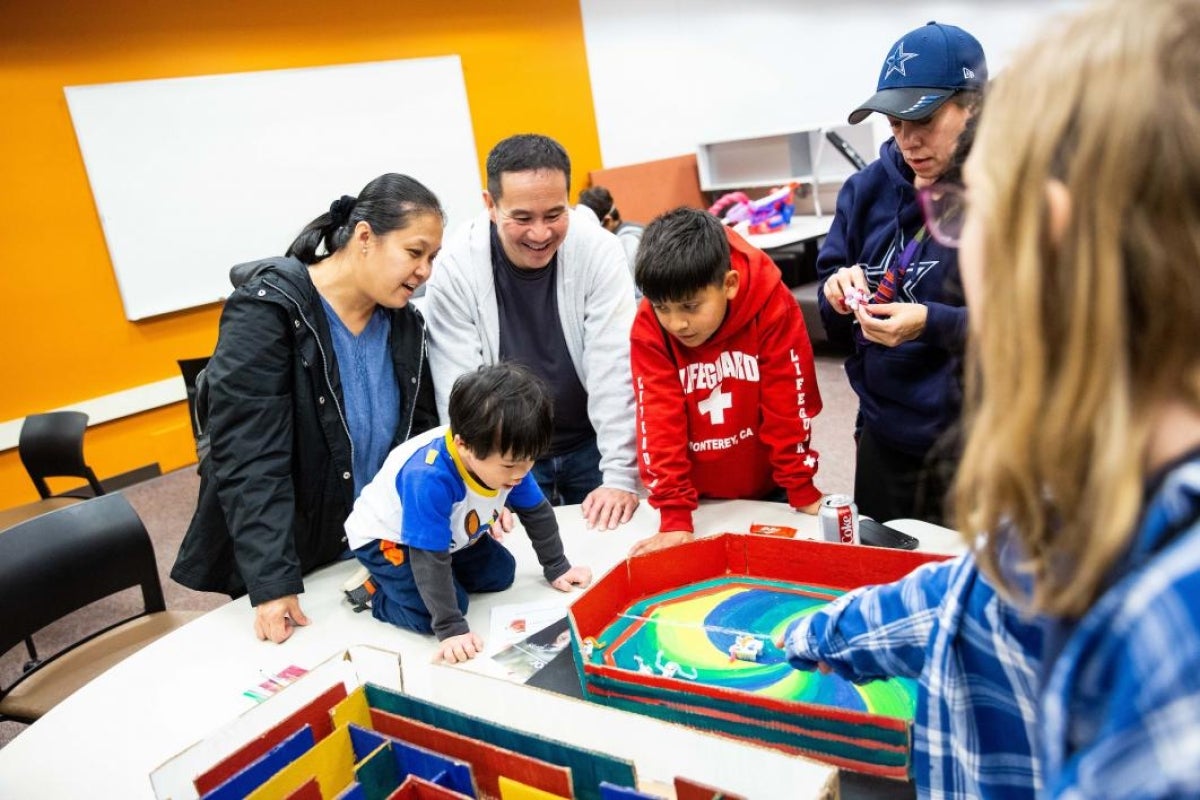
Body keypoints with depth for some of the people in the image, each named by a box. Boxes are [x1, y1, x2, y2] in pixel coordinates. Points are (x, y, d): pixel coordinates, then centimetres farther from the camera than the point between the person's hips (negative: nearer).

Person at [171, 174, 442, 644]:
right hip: (286, 558, -5)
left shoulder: (403, 319, -2)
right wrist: (273, 584, -29)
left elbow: (422, 429, 5)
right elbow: (249, 462, -25)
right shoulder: (265, 311, -21)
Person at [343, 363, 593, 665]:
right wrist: (451, 629, -37)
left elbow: (537, 512, -5)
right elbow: (429, 560, -39)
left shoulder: (506, 457, -22)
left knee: (501, 573, 4)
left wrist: (557, 568, 1)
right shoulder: (430, 479, -44)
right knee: (430, 615, -21)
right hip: (386, 539, -7)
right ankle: (373, 589, 5)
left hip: (450, 534, 7)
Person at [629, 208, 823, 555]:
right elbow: (660, 423, -19)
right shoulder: (648, 328, -19)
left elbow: (788, 407, -15)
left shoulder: (774, 307, -21)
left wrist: (802, 491, -10)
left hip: (767, 487, 0)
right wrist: (675, 520, -21)